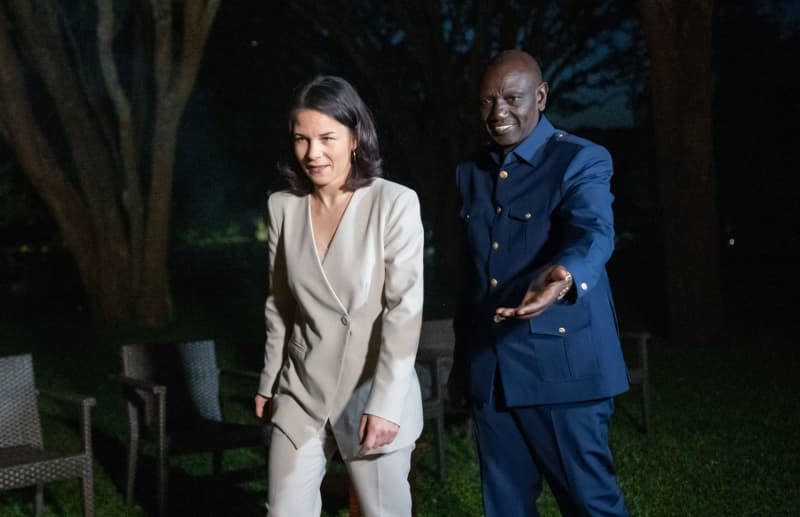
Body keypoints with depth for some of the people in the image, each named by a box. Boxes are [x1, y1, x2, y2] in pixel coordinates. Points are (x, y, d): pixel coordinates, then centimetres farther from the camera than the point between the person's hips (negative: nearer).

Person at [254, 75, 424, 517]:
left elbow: (405, 309, -14)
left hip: (372, 392, -4)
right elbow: (279, 304, 11)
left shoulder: (395, 203, -12)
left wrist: (385, 402, -19)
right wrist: (269, 380, 15)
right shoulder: (283, 206, 2)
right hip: (301, 393, 4)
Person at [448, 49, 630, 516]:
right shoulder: (471, 174, 12)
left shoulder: (582, 161, -6)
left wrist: (564, 275, -48)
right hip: (489, 370, 6)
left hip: (560, 366, -5)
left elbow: (593, 233, -25)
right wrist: (462, 360, 17)